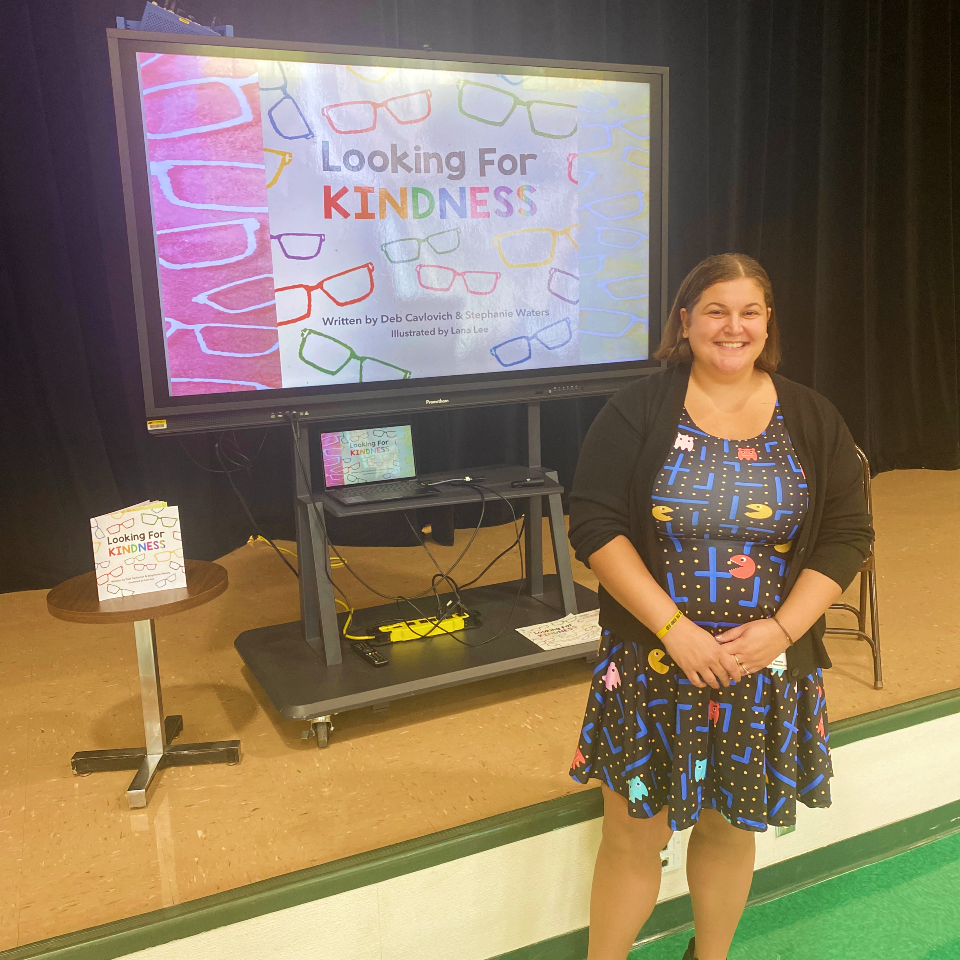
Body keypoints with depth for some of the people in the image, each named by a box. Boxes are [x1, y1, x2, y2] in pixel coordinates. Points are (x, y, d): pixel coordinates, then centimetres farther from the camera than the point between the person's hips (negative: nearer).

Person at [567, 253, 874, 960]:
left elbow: (847, 536, 2)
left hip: (769, 667, 3)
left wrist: (781, 628, -12)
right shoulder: (639, 411, -4)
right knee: (634, 837, 5)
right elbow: (596, 525, -10)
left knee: (731, 828, 17)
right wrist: (672, 625, -18)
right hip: (651, 663, -2)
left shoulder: (812, 419, 3)